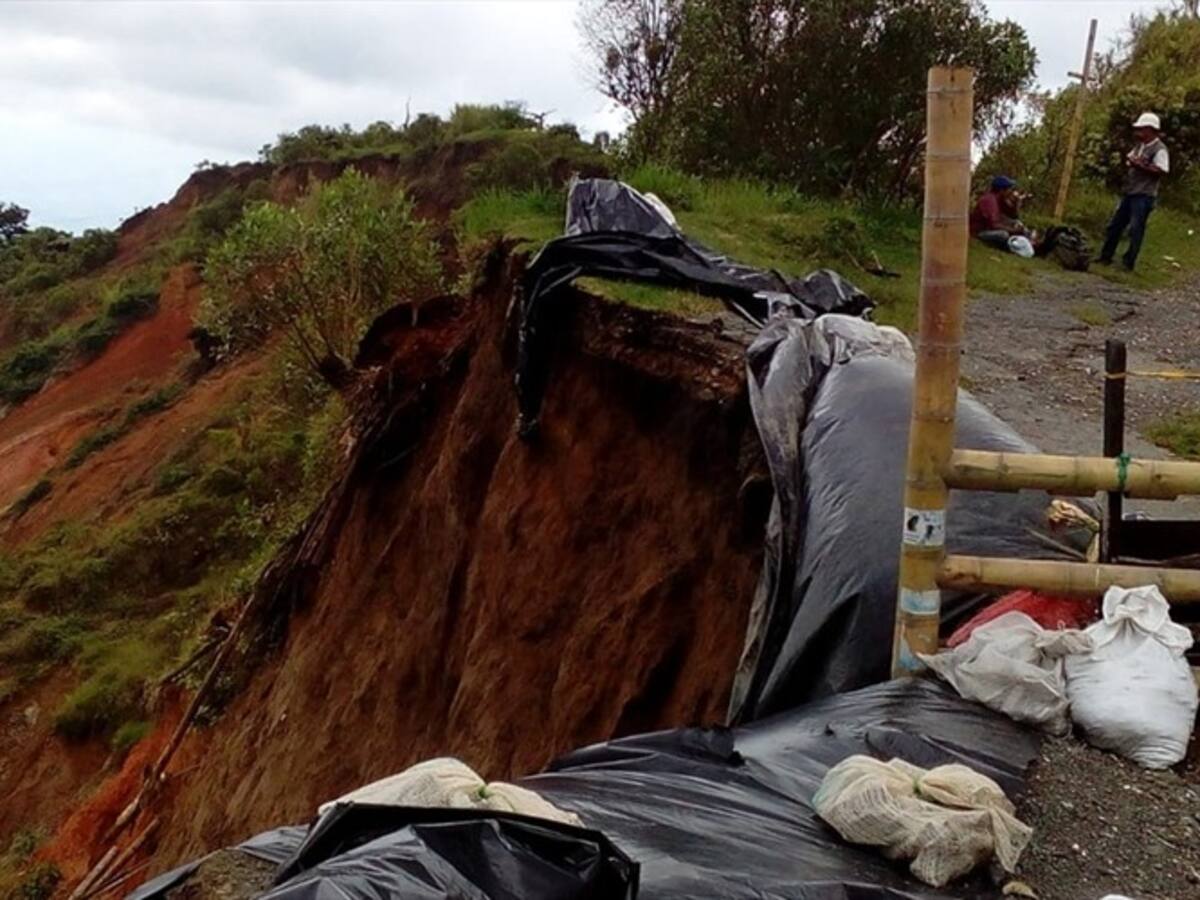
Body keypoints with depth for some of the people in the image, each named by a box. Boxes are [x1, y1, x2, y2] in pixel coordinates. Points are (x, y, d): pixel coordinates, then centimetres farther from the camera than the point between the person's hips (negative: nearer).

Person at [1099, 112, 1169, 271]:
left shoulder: (1159, 149, -12)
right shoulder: (1140, 146, 15)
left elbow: (1161, 171, -20)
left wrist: (1140, 165, -21)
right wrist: (1129, 162, 1)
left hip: (1144, 195, -9)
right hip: (1129, 192, 9)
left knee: (1136, 229, -6)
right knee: (1115, 224, 11)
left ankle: (1128, 262, -1)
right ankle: (1105, 256, 20)